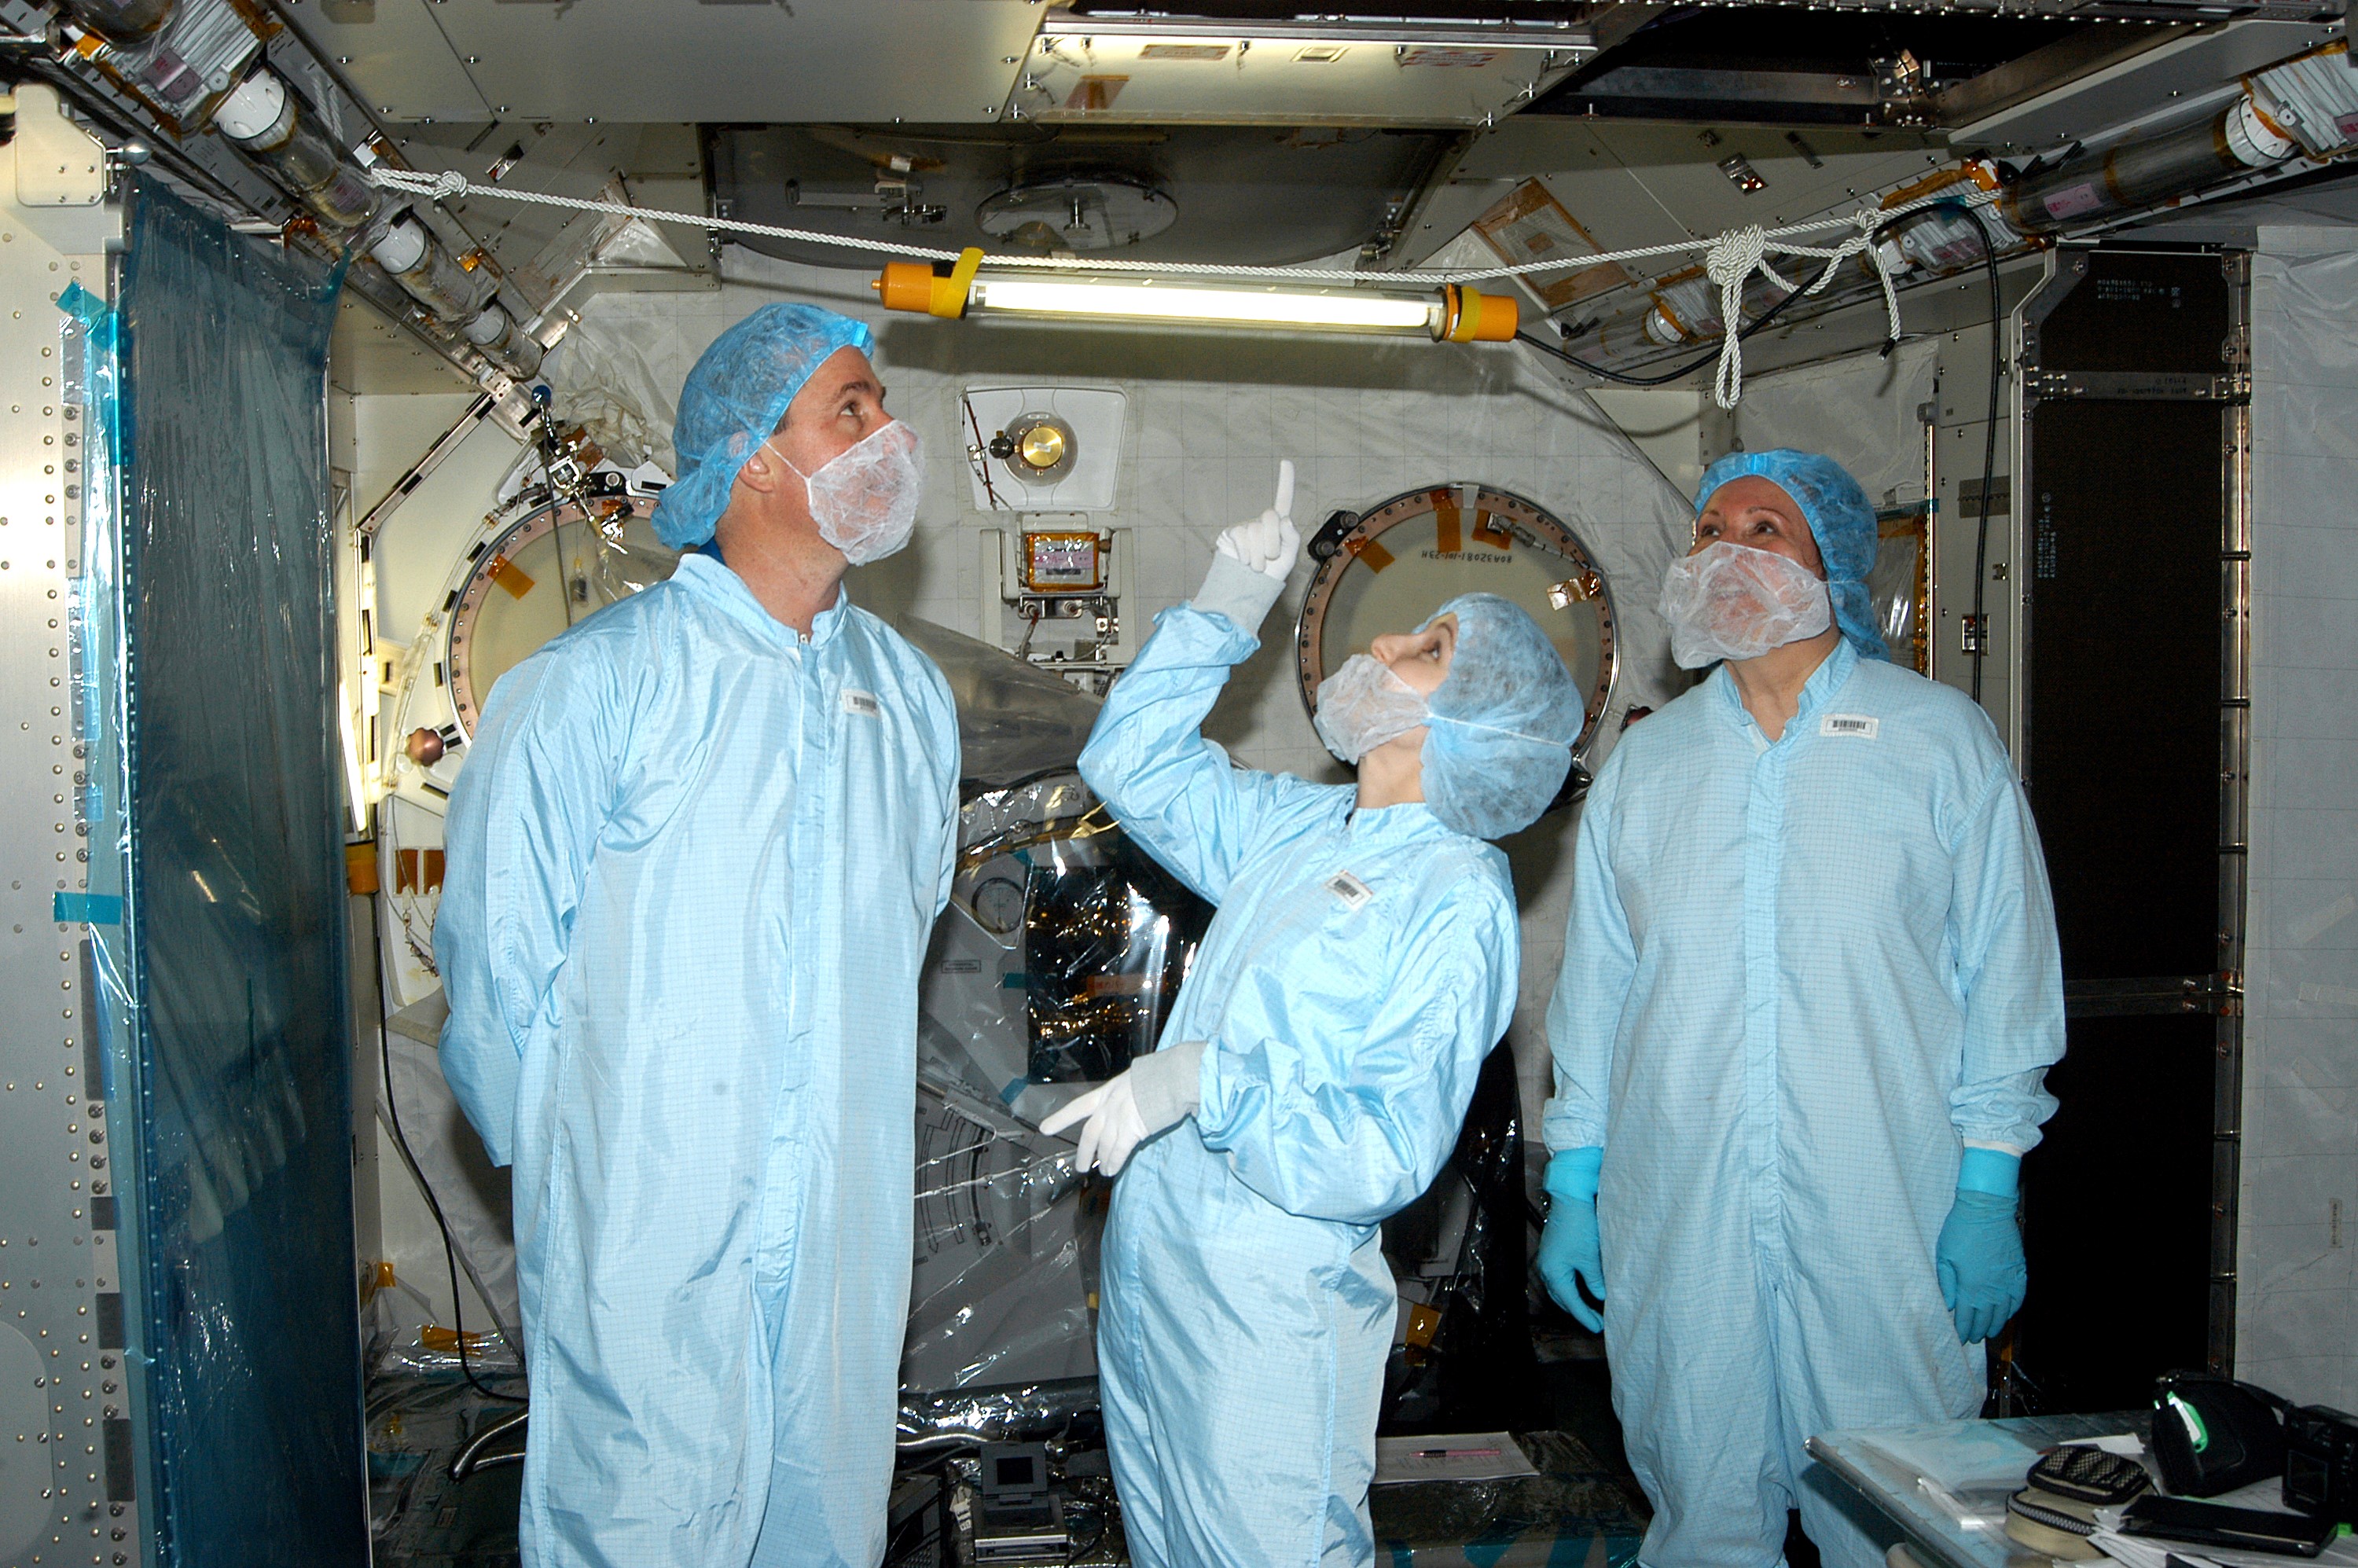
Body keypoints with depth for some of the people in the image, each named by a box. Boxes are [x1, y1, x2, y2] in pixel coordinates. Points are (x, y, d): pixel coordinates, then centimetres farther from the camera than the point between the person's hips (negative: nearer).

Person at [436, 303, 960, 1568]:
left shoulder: (908, 694, 7)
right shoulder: (596, 683, -9)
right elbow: (496, 950, -4)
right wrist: (568, 1159, 3)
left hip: (848, 1227, 5)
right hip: (647, 1236, -4)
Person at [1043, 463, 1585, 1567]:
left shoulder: (1456, 898, -16)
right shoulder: (1301, 825, 8)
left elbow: (1380, 1156, -22)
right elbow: (1134, 761, 20)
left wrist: (1205, 1080, -32)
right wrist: (1226, 606, 11)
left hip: (1268, 1307, -8)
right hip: (1148, 1262, 8)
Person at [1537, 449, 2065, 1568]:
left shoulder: (1942, 741, 3)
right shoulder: (1645, 762, 11)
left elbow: (2004, 972, 1)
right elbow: (1593, 989, 13)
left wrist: (1988, 1192, -4)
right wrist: (1574, 1186, 9)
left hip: (1882, 1224, -2)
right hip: (1676, 1219, 2)